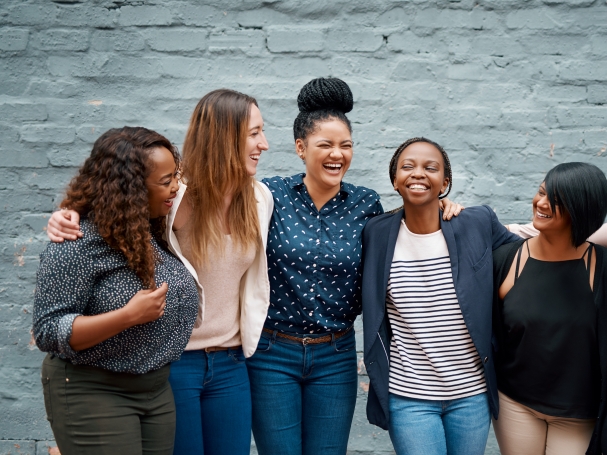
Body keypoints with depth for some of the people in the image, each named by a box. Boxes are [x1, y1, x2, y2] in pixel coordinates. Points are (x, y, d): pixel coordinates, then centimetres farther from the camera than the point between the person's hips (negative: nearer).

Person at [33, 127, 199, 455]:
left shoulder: (160, 233, 3)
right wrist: (129, 316, -29)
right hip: (92, 394, -7)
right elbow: (48, 332, -21)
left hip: (157, 390, 7)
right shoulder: (77, 244, -19)